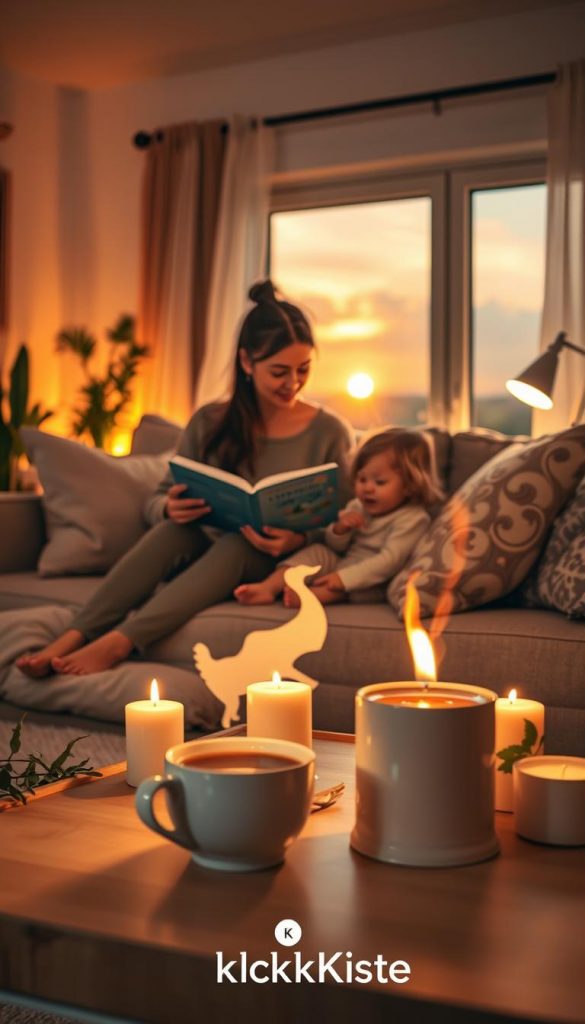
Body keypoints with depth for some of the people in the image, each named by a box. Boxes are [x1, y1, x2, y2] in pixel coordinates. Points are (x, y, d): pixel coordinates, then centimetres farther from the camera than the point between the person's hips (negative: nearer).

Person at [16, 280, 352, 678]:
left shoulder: (329, 433, -3)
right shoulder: (211, 423, 3)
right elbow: (156, 501, 6)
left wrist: (298, 540, -24)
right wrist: (170, 507, -19)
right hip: (203, 554, 2)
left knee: (235, 543, -35)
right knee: (174, 528, -31)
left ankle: (118, 642, -48)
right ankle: (72, 639, -41)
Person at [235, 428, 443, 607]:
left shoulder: (413, 518, -14)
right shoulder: (357, 507, 11)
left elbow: (389, 561, -25)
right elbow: (336, 547, 15)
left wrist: (344, 578, -32)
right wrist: (340, 530, -10)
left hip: (371, 584, -7)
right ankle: (268, 588, -23)